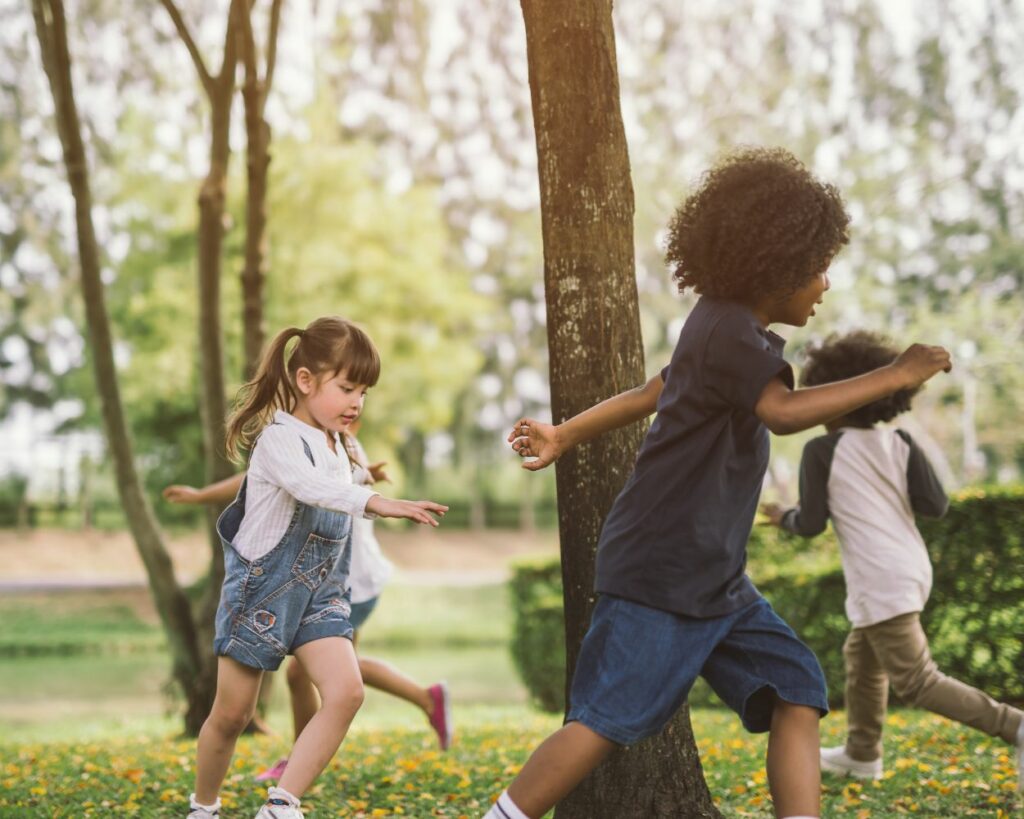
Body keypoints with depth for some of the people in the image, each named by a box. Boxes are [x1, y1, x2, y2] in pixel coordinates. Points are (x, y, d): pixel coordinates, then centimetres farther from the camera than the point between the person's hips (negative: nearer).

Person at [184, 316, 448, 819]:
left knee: (346, 692, -16)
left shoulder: (335, 446, 8)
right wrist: (377, 502, -51)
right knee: (232, 713, 6)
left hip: (318, 595, 6)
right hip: (261, 591, -6)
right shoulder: (280, 438, -19)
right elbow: (310, 486, -41)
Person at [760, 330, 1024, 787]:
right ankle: (862, 754, 34)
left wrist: (783, 518, 14)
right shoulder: (900, 444, 4)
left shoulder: (821, 451, -8)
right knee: (861, 657, 25)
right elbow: (936, 505, -1)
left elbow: (811, 524, -7)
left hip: (880, 582, -8)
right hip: (911, 569, 8)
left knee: (916, 682, -6)